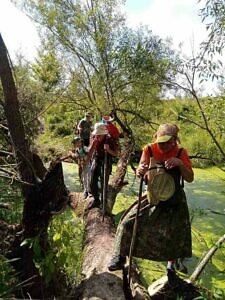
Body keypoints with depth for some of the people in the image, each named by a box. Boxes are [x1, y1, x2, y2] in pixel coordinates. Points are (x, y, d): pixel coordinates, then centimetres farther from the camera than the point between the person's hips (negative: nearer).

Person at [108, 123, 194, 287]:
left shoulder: (180, 152, -13)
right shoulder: (149, 149, -13)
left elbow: (190, 178, -11)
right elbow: (141, 174, -12)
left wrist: (180, 164, -30)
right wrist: (140, 171, -37)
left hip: (175, 200, 0)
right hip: (153, 196, 1)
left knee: (175, 234, 6)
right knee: (129, 222, -9)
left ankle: (171, 267, 34)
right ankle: (121, 256, 15)